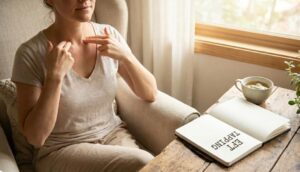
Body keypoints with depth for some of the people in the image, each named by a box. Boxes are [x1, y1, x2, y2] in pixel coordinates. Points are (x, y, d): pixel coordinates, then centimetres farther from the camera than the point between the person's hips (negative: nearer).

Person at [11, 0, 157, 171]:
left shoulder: (109, 35, -4)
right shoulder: (32, 52, -16)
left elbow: (150, 94, 0)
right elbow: (35, 137, -17)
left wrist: (126, 56, -17)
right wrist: (54, 75, -27)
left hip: (114, 134, 5)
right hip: (61, 150, -4)